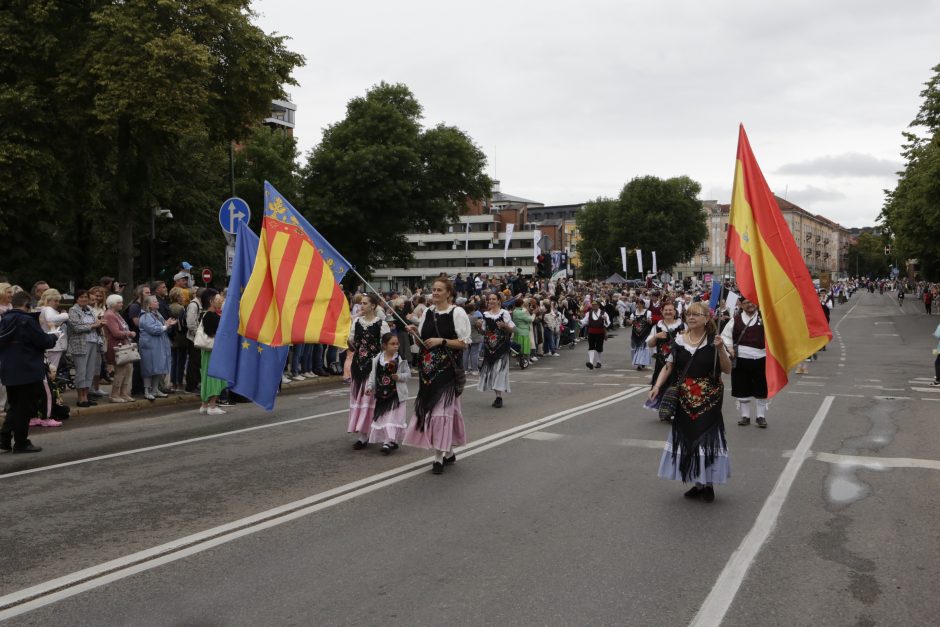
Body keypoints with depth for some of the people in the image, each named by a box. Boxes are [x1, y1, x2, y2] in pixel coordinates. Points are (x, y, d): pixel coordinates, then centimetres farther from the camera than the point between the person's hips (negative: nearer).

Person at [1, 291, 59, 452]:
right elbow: (44, 341, -15)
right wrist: (54, 335, 6)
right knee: (26, 408, 2)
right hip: (28, 371, -7)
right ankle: (21, 443, 7)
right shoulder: (27, 321, -17)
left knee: (15, 407, 19)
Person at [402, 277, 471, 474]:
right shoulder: (427, 312, 11)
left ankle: (440, 456, -1)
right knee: (429, 406, 7)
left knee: (442, 407, -9)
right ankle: (448, 452, 21)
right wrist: (416, 333, -2)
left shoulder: (457, 313, -5)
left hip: (447, 368, -6)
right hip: (428, 367, 6)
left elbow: (463, 343, -8)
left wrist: (441, 341, -17)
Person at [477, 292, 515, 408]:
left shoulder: (504, 313, -1)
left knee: (499, 369, -10)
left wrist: (504, 326, -19)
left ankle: (499, 397, -9)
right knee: (490, 369, 4)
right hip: (489, 345, 4)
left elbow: (511, 329, 0)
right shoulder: (485, 314, 9)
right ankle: (498, 396, 14)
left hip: (501, 345, -4)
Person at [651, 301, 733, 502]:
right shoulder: (680, 340, 3)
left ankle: (708, 484, 14)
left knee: (707, 438, -1)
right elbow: (668, 367, 3)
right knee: (687, 439, 8)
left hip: (708, 400, -3)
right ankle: (698, 483, 22)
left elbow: (727, 369, -8)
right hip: (685, 400, 4)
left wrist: (720, 348, -22)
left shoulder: (713, 341, -6)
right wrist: (657, 386, -10)